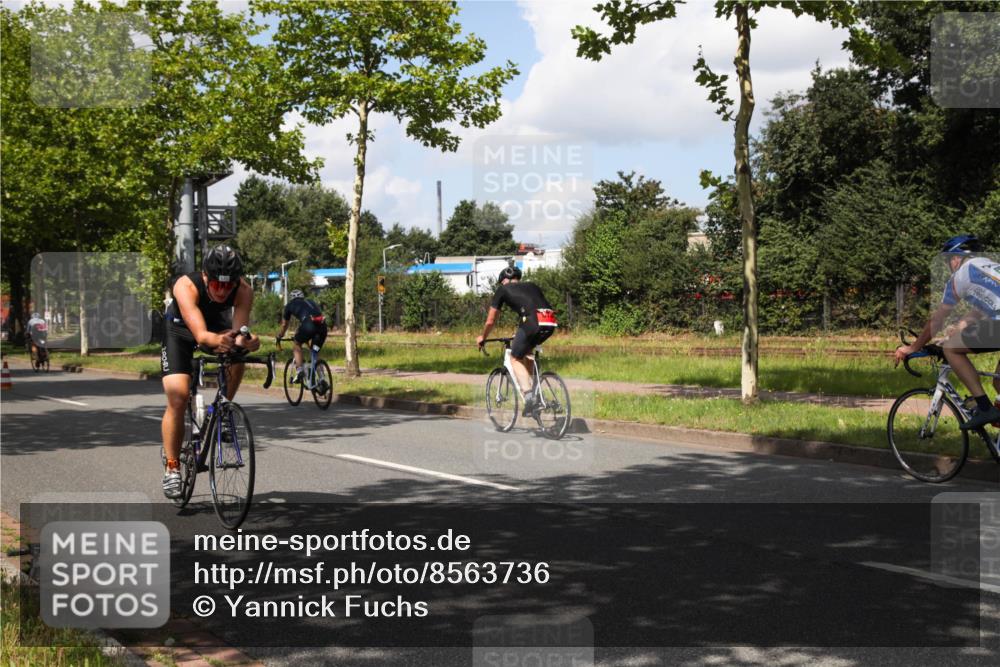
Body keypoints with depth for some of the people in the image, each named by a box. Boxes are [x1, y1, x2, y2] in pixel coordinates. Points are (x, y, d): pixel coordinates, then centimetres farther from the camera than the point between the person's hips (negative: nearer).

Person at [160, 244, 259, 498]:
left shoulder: (244, 291, -30)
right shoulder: (186, 286, -37)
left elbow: (239, 332, -38)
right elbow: (200, 334, -49)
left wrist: (245, 341, -61)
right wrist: (217, 340, -69)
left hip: (219, 331, 3)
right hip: (181, 333, -3)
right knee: (177, 396, -17)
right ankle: (172, 468, -5)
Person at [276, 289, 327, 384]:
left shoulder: (290, 305, 27)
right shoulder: (310, 302, 38)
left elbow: (284, 324, 36)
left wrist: (279, 337, 53)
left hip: (308, 324, -4)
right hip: (322, 325, 4)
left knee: (297, 345, 20)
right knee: (315, 352, 20)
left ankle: (299, 372, 4)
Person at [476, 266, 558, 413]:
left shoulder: (503, 289, 21)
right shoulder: (532, 286, 34)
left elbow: (490, 321, 27)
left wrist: (482, 337, 45)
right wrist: (521, 335, 59)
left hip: (532, 321, -5)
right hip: (550, 324, 6)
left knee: (516, 358, 13)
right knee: (527, 351, 31)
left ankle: (528, 396, -2)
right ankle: (532, 388, 24)